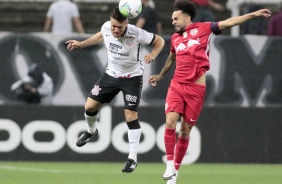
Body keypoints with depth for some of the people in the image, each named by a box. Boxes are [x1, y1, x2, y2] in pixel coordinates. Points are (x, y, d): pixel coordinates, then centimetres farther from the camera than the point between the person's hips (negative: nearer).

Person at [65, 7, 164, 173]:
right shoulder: (106, 27, -14)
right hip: (112, 74, 5)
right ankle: (91, 131, 39)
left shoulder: (136, 33, -28)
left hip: (132, 77, -5)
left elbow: (159, 41, -15)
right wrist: (81, 44, 12)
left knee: (131, 116, -11)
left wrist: (153, 55, -33)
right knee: (90, 106, 4)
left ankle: (133, 158, -1)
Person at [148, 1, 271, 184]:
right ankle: (170, 165, -7)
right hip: (177, 86, 3)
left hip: (196, 89, -3)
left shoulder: (203, 28, 3)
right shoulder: (175, 38, 15)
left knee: (185, 131, 2)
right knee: (170, 123, -16)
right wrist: (160, 76, 45)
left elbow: (228, 22, 0)